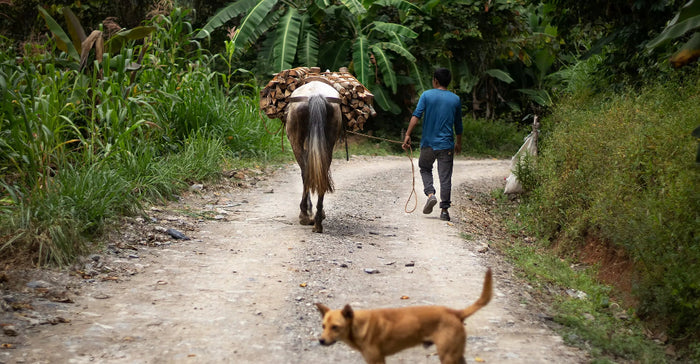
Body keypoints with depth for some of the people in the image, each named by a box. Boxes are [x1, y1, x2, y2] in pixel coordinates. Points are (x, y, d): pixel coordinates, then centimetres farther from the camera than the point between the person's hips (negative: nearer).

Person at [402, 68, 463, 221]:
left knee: (425, 169, 21)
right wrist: (459, 143, 25)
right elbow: (458, 125, 13)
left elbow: (416, 115, -12)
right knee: (445, 177, 2)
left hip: (428, 143, -1)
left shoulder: (426, 95, -1)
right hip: (446, 145, 1)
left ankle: (430, 194, -3)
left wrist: (408, 135, -14)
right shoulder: (455, 99, 6)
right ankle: (444, 210, 1)